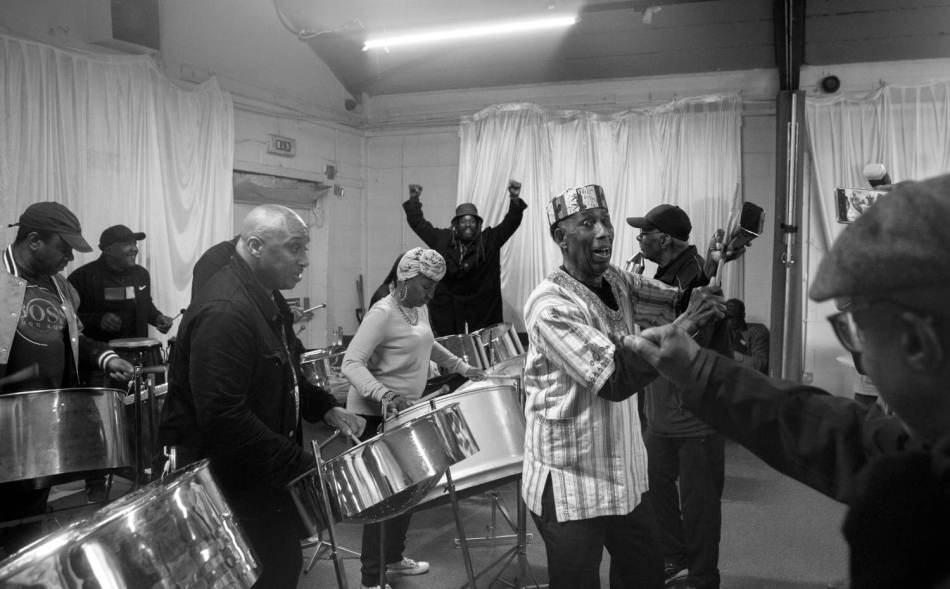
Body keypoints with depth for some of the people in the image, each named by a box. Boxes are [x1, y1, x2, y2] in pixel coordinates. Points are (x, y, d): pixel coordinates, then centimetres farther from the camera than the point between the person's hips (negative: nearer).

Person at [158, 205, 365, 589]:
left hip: (263, 468, 9)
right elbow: (224, 418, -30)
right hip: (231, 482, -9)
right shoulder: (225, 311, -25)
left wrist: (325, 409, 7)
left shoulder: (263, 298, 8)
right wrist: (302, 466, -27)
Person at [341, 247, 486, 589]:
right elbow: (351, 363, -28)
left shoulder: (419, 309, 8)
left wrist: (461, 367, 20)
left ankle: (394, 558, 34)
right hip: (377, 416, -9)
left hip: (407, 412, 9)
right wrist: (384, 394, -43)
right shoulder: (382, 313, -20)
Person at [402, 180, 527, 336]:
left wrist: (515, 200, -21)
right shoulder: (442, 239, 7)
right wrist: (414, 200, 6)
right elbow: (419, 224, 13)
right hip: (446, 310, 1)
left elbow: (510, 223, -6)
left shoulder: (489, 240, 3)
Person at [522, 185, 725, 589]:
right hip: (571, 486, -7)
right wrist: (683, 326, -29)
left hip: (626, 474, 7)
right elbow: (616, 379, -27)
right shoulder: (550, 305, -22)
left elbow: (679, 300, 6)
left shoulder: (617, 281, 3)